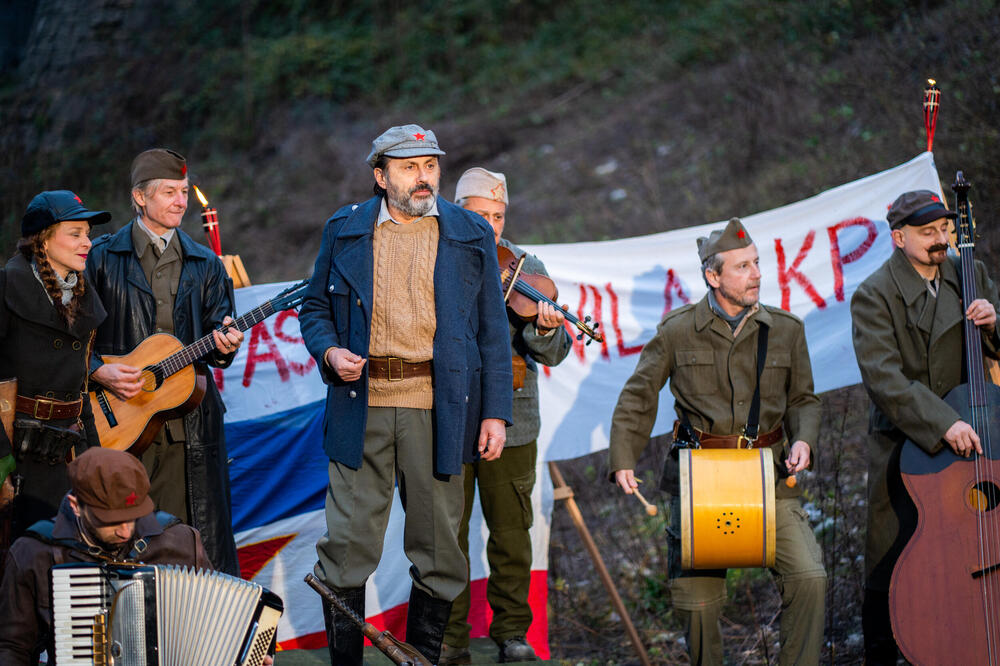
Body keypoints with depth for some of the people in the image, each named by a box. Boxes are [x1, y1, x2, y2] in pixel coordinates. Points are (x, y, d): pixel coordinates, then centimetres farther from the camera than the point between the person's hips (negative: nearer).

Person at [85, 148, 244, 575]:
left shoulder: (204, 264, 15)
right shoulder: (103, 258, 5)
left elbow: (218, 330, 12)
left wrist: (223, 345, -10)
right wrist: (99, 371, -12)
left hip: (190, 420, 2)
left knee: (203, 533, -3)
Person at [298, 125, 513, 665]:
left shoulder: (472, 236, 7)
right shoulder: (344, 231, 9)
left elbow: (492, 331, 6)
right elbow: (315, 306, 16)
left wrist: (495, 412, 0)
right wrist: (328, 351, -6)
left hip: (438, 410, 0)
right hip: (362, 406, 0)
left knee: (437, 548, 5)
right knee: (347, 544, -1)